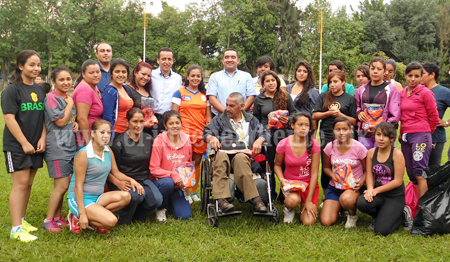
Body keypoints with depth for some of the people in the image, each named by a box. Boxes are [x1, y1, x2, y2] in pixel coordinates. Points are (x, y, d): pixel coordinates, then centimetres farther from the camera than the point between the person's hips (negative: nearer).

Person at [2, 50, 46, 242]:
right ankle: (16, 229, -4)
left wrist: (42, 138, 0)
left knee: (28, 184, 11)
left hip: (35, 146, 6)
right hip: (16, 146, -6)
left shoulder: (40, 90, 11)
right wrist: (24, 143, -16)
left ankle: (21, 220, 24)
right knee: (20, 184, -8)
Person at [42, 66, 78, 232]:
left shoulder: (69, 98, 14)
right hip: (57, 148, -8)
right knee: (62, 185, -8)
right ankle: (48, 220, 3)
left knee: (62, 185, 11)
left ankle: (57, 217, 21)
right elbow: (60, 121, -16)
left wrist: (76, 124, 4)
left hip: (70, 146, 8)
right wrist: (70, 104, -8)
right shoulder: (51, 98, -10)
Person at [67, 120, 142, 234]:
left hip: (98, 197, 7)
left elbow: (116, 172, 16)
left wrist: (130, 180, -6)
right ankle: (77, 218, -3)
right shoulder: (83, 154, -16)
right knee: (111, 221, -26)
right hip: (79, 199, -7)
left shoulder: (108, 151, 6)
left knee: (125, 196, -20)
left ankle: (92, 217, -6)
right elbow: (78, 185, -17)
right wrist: (82, 213, -21)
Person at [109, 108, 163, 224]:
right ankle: (122, 220, -6)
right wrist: (118, 183, -24)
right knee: (136, 196, -35)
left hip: (143, 180, 5)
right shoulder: (119, 142, -7)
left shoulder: (148, 139, 9)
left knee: (157, 200, -22)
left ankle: (136, 216, 7)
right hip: (124, 181, -5)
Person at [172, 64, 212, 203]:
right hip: (185, 132, -3)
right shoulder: (180, 92, 5)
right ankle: (186, 192, 6)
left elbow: (208, 116, 16)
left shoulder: (204, 94, 15)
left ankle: (194, 191, 18)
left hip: (201, 133, 3)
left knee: (197, 162, 7)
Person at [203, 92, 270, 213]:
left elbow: (264, 134, 19)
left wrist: (260, 140, -5)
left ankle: (255, 199, -45)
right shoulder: (219, 119, 26)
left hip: (244, 154, 0)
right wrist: (212, 138, -11)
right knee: (221, 155, -39)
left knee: (240, 158, -39)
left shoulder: (251, 120, 27)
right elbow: (207, 132, 13)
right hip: (225, 152, 0)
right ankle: (221, 198, -49)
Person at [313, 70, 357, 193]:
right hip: (326, 137, 2)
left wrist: (340, 115, -13)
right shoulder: (323, 97, 10)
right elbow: (315, 116, 3)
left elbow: (354, 121, 0)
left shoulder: (350, 99, 4)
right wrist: (329, 113, -10)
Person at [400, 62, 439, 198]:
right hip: (405, 136, 6)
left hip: (420, 135, -6)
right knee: (411, 174, 9)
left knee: (419, 173, -13)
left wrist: (425, 132, 10)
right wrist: (402, 133, 13)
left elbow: (434, 118, 0)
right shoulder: (401, 94, 12)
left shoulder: (425, 92, -5)